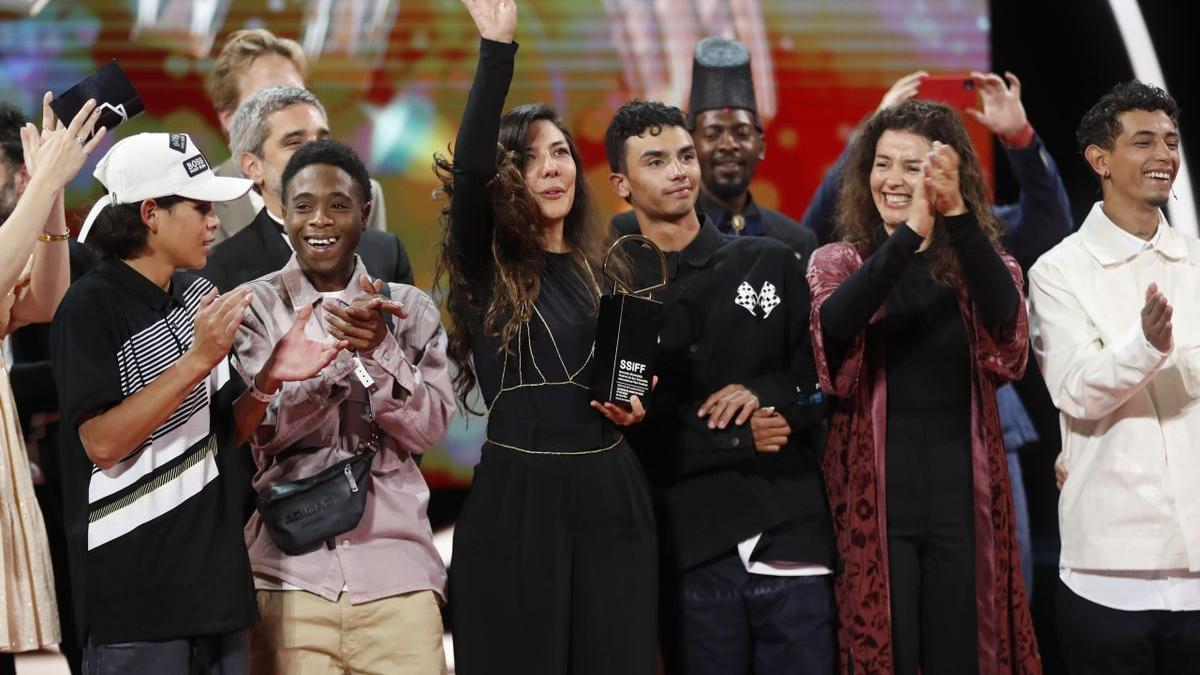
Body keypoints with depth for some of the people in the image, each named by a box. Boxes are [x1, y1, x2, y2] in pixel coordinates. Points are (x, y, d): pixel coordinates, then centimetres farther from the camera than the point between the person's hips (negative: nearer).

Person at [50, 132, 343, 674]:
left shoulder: (197, 295, 11)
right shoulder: (92, 307, -10)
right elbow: (103, 443, -17)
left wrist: (271, 377, -4)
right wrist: (196, 361, -19)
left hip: (215, 580, 7)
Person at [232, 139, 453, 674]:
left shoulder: (410, 308, 9)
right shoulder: (254, 306, 5)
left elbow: (429, 428, -1)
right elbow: (266, 426, -6)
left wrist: (378, 347, -16)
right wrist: (338, 348, -20)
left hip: (396, 572, 1)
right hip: (289, 572, -1)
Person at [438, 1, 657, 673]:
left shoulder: (604, 268, 12)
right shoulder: (487, 264, -1)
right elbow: (469, 168, -21)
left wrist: (634, 405, 2)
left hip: (611, 492, 4)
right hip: (517, 495, -4)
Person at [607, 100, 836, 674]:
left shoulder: (770, 264, 11)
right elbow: (630, 437, -2)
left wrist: (763, 394, -10)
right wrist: (743, 439, -10)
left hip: (791, 536, 1)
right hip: (692, 553, -1)